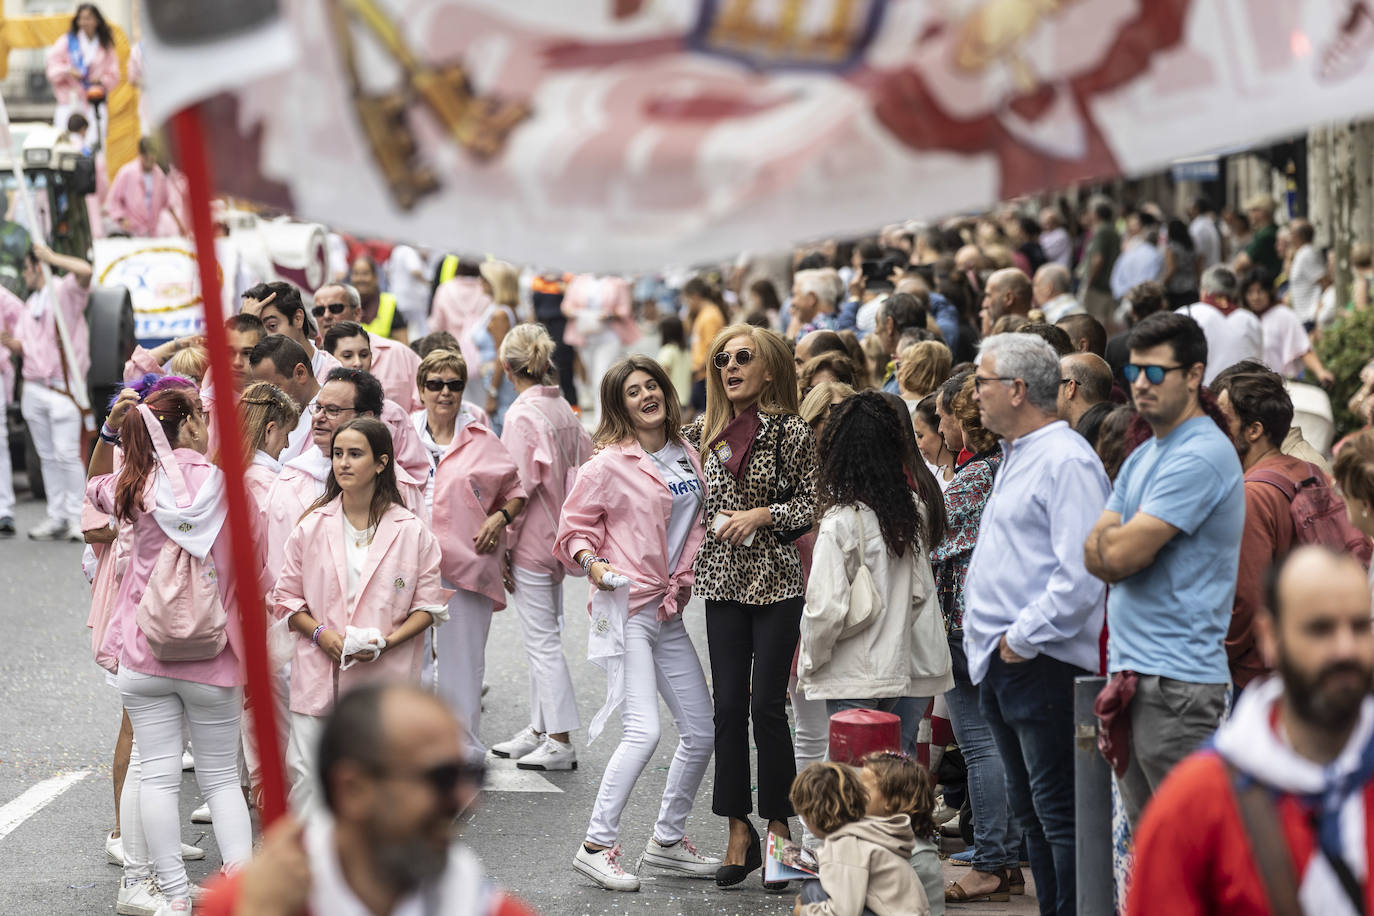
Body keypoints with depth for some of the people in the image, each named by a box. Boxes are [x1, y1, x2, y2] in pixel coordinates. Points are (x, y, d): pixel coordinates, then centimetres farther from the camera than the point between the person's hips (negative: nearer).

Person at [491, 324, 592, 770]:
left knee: (542, 640, -4)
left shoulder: (522, 415, -17)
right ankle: (539, 729, 24)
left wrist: (503, 546, -13)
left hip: (532, 541, -9)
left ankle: (560, 742, -1)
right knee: (543, 637, 16)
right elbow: (585, 466, 11)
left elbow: (519, 488, -19)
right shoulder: (564, 409, 7)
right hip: (557, 538, 9)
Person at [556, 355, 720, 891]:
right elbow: (574, 528, -3)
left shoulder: (686, 457, 11)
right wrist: (591, 562, -21)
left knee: (701, 731, 9)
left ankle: (667, 840, 24)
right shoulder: (610, 465, -8)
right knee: (644, 731, -18)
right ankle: (596, 846, -8)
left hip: (669, 611, 7)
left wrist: (686, 574, 12)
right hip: (626, 608, -7)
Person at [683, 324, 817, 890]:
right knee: (728, 706, 2)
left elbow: (813, 505, -3)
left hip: (776, 580, -4)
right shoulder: (701, 434, 9)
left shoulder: (791, 433, -4)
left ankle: (779, 826, 9)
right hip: (723, 582, 4)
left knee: (767, 705, -4)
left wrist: (762, 514, -14)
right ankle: (739, 832, 9)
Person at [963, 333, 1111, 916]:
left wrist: (1023, 637, -19)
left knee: (1058, 811, -7)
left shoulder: (1066, 461, -15)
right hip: (1000, 662, 11)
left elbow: (1080, 573, -23)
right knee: (1028, 807, 15)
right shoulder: (1016, 457, 18)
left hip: (1041, 664, -11)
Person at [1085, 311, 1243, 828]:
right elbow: (1095, 553, 12)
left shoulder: (1202, 456, -13)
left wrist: (1109, 540, 3)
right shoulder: (1143, 457, 18)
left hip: (1177, 678, -9)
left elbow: (1120, 553, -18)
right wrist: (1125, 542, -8)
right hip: (1131, 669, 9)